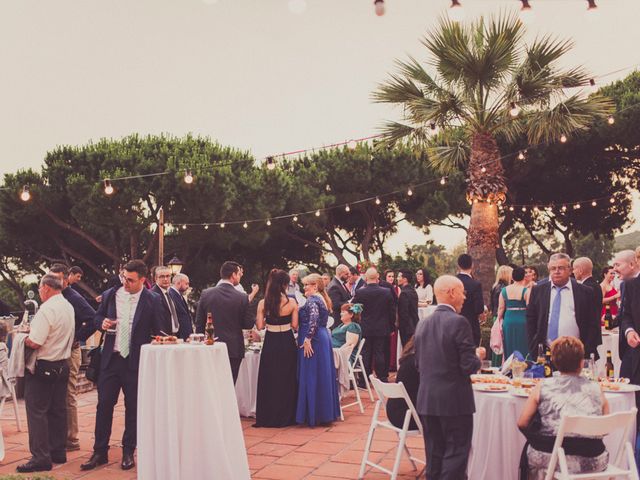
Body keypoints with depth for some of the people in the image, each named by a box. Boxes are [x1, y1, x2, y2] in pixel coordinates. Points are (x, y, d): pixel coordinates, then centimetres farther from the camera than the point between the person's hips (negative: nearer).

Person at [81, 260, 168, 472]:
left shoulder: (153, 300, -6)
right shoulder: (109, 295, 3)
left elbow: (160, 331, -3)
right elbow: (97, 317, 16)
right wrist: (102, 323, -8)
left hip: (136, 361, -2)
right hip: (111, 359, 3)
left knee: (133, 407, 7)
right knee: (104, 404, 5)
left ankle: (128, 452, 21)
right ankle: (100, 452, 17)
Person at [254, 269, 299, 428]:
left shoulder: (263, 303, -5)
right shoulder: (291, 302, -9)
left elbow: (260, 326, -3)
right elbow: (295, 325, -5)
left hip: (270, 343, 1)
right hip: (287, 343, -1)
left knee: (269, 379, 11)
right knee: (287, 379, 12)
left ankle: (268, 417, 17)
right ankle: (286, 417, 18)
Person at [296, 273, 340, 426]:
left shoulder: (312, 299, -12)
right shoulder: (323, 299, 17)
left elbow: (313, 320, -25)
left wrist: (307, 339, -24)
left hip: (313, 341, -10)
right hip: (324, 338, 10)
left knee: (311, 377, -4)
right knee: (322, 376, 12)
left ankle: (313, 415, 0)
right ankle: (326, 412, 18)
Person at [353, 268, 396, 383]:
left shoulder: (359, 293, -11)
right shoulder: (387, 292, -8)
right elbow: (392, 311, -2)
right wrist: (391, 326, 9)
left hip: (365, 329, 0)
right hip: (382, 330, 0)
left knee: (366, 354, 9)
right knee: (380, 354, 7)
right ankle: (382, 379, 13)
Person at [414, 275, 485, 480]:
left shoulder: (422, 324, 5)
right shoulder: (458, 322, -15)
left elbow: (418, 364, 9)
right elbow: (469, 366, -16)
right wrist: (478, 355, 4)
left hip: (426, 400, 6)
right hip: (455, 401, -6)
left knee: (434, 454, 15)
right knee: (456, 455, 4)